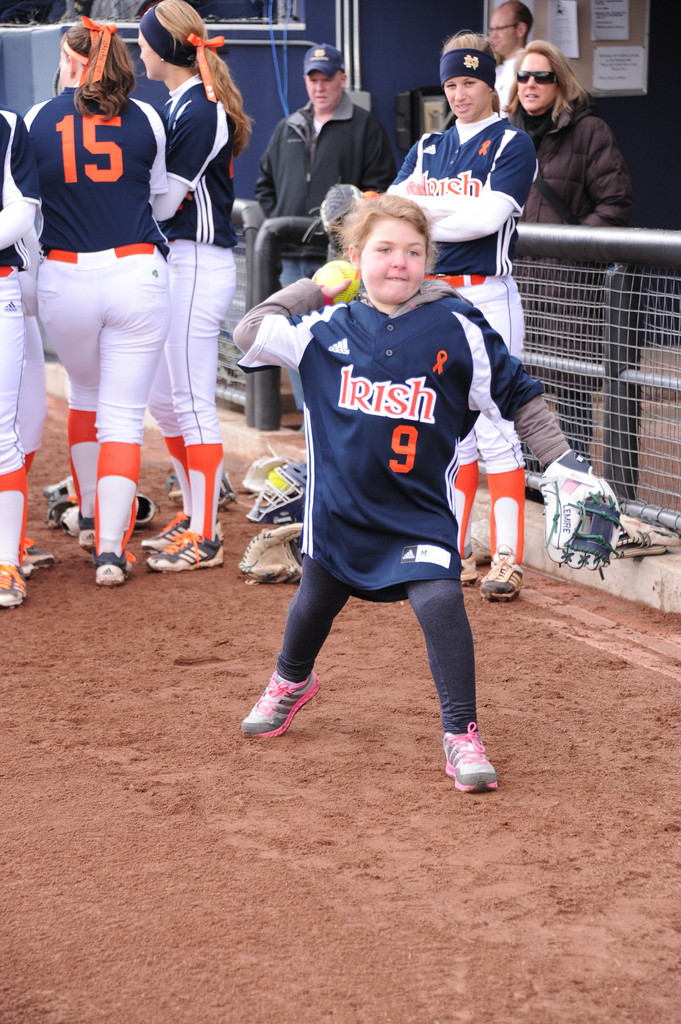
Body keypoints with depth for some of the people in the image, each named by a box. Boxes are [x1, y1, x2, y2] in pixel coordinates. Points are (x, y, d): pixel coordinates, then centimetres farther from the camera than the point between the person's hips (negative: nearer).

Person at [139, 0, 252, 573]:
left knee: (192, 401, -6)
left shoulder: (198, 111, -16)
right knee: (162, 398, 15)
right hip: (176, 262, 10)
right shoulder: (184, 104, 14)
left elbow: (162, 203, -16)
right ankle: (195, 517, 26)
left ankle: (206, 539, 0)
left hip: (199, 263, -10)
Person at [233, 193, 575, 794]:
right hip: (340, 502, 3)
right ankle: (291, 682, 52)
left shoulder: (457, 327, -9)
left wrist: (562, 463, -8)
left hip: (420, 509, -3)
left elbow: (519, 398, -3)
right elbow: (250, 337, -2)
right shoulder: (328, 327, -3)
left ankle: (462, 734, -9)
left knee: (439, 600, -20)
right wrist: (313, 289, 0)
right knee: (318, 598, 21)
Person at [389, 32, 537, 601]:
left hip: (487, 297, -6)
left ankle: (508, 560, -7)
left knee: (494, 429, -9)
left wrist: (425, 208, -6)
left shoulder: (512, 144, -1)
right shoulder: (428, 148, 17)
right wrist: (453, 211, -16)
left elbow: (488, 217, -15)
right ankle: (456, 554, 15)